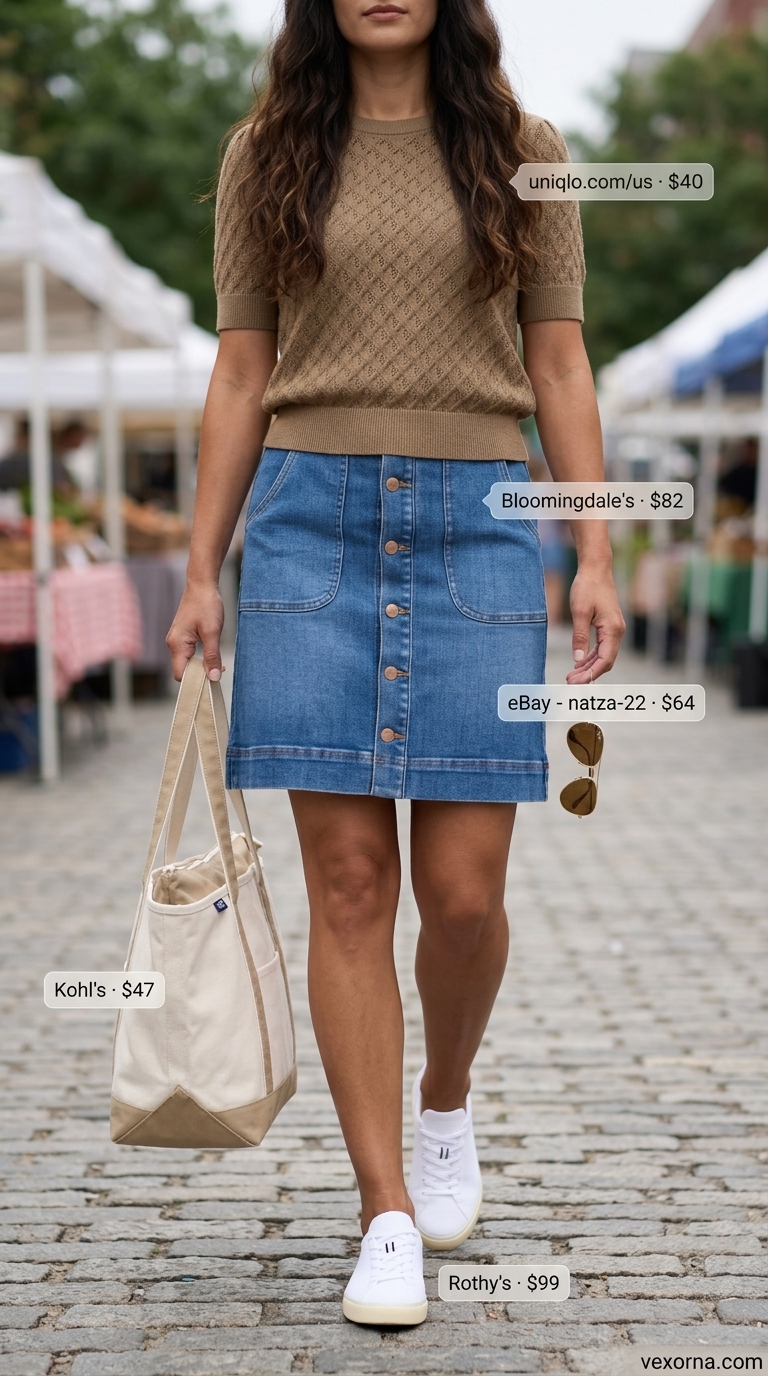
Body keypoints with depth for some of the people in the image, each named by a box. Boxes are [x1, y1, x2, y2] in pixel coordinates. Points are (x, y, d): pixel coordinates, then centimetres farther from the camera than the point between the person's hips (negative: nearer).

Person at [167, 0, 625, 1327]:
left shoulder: (524, 154, 11)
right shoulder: (267, 154, 11)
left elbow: (560, 371, 9)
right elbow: (240, 378, 10)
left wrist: (595, 554, -1)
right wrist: (200, 572, 5)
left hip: (478, 522, 0)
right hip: (311, 520, 0)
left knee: (463, 890, -3)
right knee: (349, 884, -2)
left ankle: (447, 1102, 30)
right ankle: (388, 1216, 9)